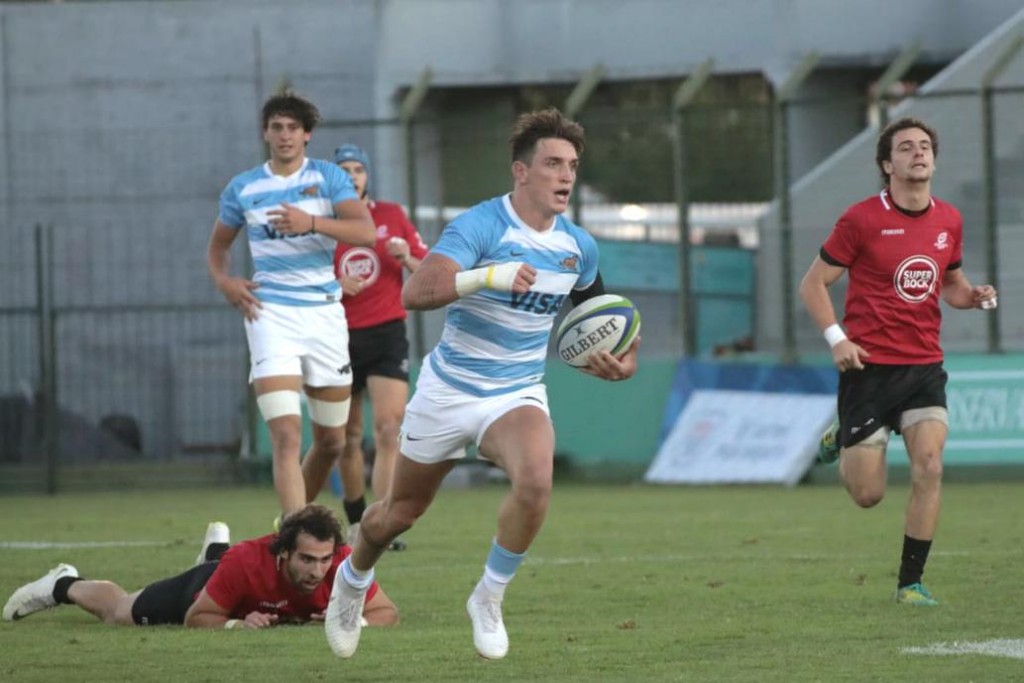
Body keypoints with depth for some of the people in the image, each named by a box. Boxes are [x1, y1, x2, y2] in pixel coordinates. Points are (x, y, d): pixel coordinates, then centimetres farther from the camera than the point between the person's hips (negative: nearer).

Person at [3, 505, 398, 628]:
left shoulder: (343, 565, -42)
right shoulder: (246, 563, -47)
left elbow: (387, 613, -31)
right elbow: (194, 619, -32)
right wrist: (236, 625, -49)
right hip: (205, 588, -3)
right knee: (119, 613, 24)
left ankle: (216, 551, 74)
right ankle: (65, 586, 53)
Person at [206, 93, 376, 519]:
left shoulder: (328, 177, 2)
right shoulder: (243, 188, 6)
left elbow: (365, 232, -13)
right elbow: (217, 246, 20)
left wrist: (311, 222, -29)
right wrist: (224, 280, -2)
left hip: (324, 312, 2)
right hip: (270, 312, -2)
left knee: (332, 442, 11)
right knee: (287, 437, -18)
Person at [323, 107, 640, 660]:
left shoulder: (578, 246, -2)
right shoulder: (480, 225, -20)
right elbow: (414, 293, -33)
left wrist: (618, 359, -2)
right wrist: (488, 276, -47)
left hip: (519, 394, 3)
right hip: (450, 388, -3)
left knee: (535, 480, -30)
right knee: (402, 511, 14)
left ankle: (489, 599, -9)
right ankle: (352, 580, 48)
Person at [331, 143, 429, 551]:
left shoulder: (392, 216, 6)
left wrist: (407, 258, -11)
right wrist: (335, 285, -15)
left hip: (386, 334, 0)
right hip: (340, 337, 1)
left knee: (389, 429, -14)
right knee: (347, 437, 5)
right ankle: (356, 525, 18)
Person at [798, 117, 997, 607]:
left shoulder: (949, 221, 7)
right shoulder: (862, 219, -8)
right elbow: (813, 284, -2)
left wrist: (975, 296, 0)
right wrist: (836, 337, -15)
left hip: (924, 366, 3)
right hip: (869, 366, -3)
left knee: (929, 469, -15)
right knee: (868, 494, -1)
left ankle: (911, 582, -2)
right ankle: (841, 439, 35)